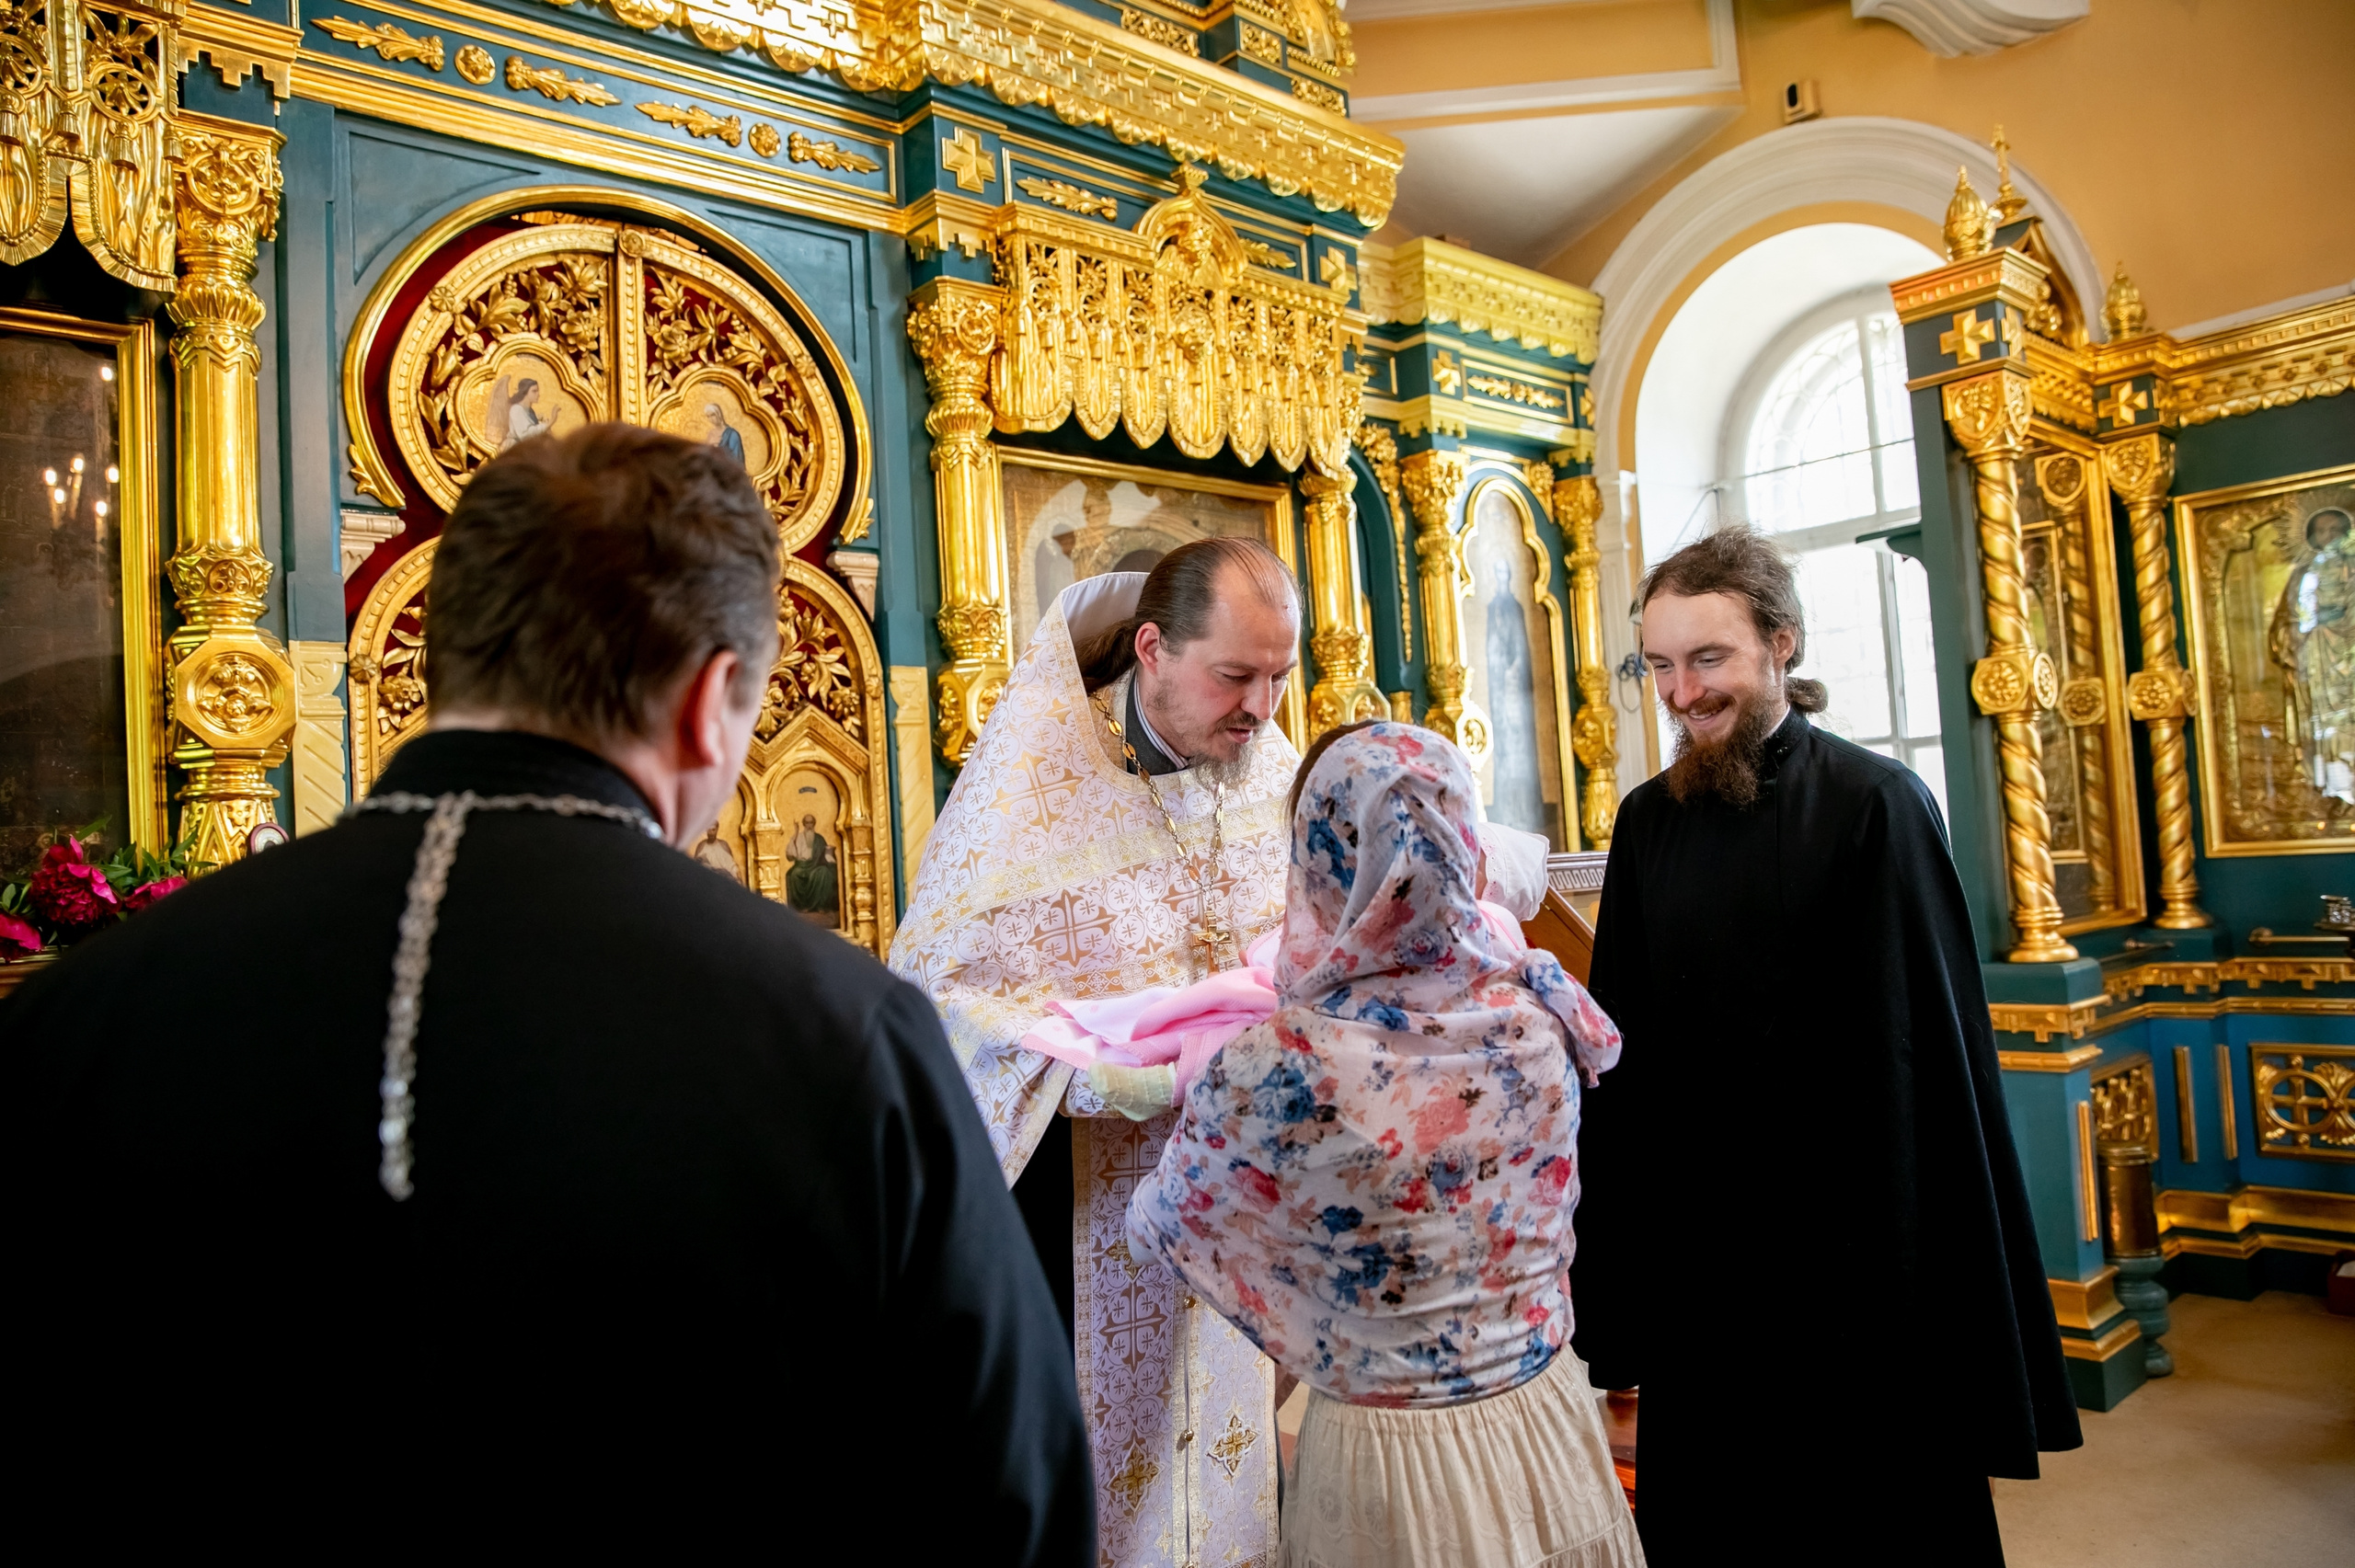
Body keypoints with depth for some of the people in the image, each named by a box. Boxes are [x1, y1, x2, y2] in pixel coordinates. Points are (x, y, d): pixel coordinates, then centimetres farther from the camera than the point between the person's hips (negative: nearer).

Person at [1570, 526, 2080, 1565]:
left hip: (1848, 1249, -4)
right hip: (1693, 1262, 4)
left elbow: (1935, 1039, -10)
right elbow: (1620, 1044, 5)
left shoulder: (1875, 804, -11)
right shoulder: (1648, 821, 2)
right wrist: (1612, 1289, 6)